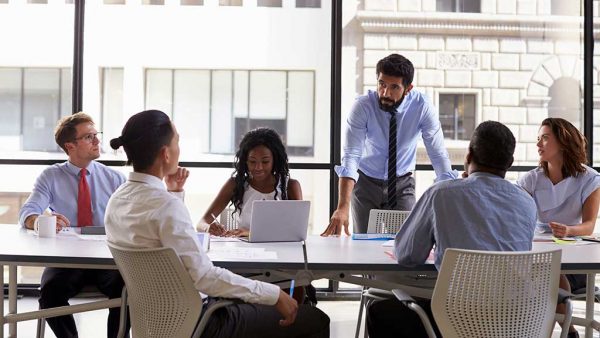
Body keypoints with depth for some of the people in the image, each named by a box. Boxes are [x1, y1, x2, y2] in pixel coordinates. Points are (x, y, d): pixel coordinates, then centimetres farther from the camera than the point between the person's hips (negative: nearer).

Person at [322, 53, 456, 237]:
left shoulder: (422, 107, -19)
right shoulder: (363, 106, -22)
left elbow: (438, 154, -19)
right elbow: (351, 155, -30)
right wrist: (343, 206, -41)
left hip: (402, 185, 1)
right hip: (366, 182, -1)